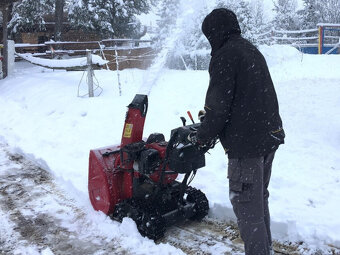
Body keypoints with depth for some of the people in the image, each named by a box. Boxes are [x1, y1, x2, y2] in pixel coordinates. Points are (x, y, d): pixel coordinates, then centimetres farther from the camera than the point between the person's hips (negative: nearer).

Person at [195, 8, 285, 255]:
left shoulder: (225, 55, -13)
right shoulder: (252, 50, 16)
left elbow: (219, 105, -16)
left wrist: (203, 136, -1)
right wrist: (211, 115, 24)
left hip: (246, 142, -10)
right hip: (270, 135, 10)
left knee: (246, 205, 1)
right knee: (260, 199, 21)